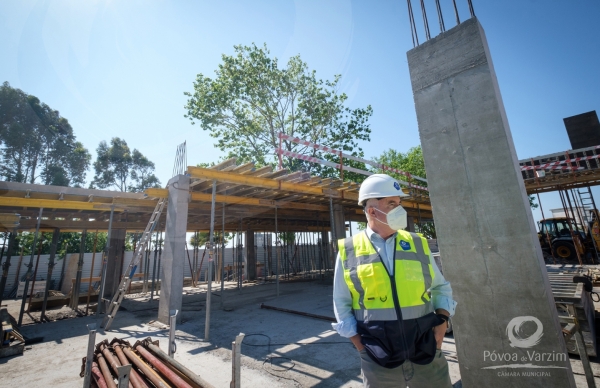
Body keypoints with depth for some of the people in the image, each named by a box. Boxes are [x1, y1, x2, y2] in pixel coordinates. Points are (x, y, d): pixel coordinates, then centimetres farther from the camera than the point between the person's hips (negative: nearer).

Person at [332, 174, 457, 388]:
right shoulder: (349, 250, -6)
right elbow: (342, 304, 0)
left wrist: (442, 320, -3)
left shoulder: (417, 243, 1)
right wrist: (361, 345, -4)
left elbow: (441, 287, 12)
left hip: (426, 349, 2)